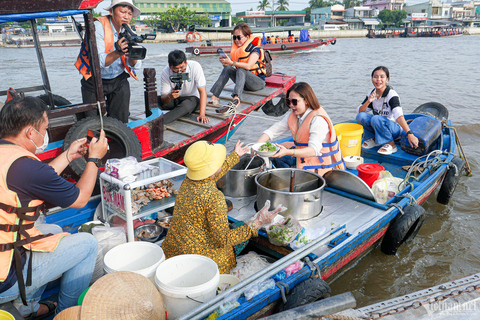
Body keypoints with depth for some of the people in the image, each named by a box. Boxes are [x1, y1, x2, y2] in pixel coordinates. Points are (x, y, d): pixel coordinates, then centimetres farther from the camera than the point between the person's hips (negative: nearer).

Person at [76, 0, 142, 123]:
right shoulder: (98, 26, -15)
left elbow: (136, 66, -11)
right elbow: (99, 61, -28)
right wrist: (118, 52, -44)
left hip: (118, 80, 3)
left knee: (121, 122, -4)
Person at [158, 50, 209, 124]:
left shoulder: (195, 66, -25)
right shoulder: (165, 73, -19)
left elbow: (202, 91, -24)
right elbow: (163, 100, -19)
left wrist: (202, 115, -33)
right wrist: (169, 96, -44)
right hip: (175, 99, 3)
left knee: (186, 106, -38)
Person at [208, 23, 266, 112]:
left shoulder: (255, 49, -12)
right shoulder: (237, 48, 8)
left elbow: (248, 66, -28)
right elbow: (230, 65, 2)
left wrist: (232, 63, -33)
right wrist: (225, 63, -20)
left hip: (258, 82, -6)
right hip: (243, 81, 6)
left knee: (241, 70, -34)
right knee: (227, 68, -18)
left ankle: (236, 98, -57)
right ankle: (214, 96, -33)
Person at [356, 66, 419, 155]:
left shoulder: (392, 94, -19)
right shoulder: (371, 93, 0)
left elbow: (399, 115, -32)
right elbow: (359, 111, -3)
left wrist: (409, 133, -43)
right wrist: (368, 102, -22)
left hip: (394, 128, -5)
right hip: (378, 126, 5)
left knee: (376, 119, -34)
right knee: (361, 116, -19)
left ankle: (391, 144, -15)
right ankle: (373, 139, 5)